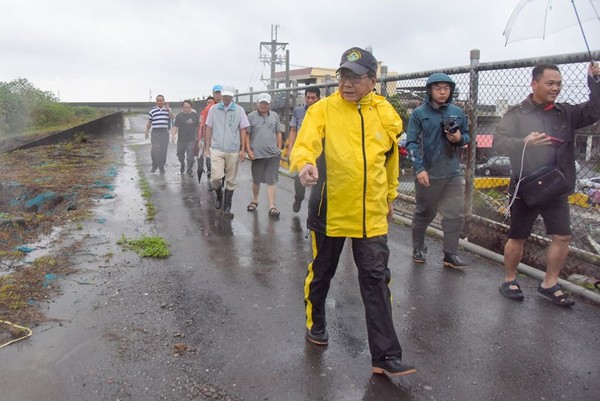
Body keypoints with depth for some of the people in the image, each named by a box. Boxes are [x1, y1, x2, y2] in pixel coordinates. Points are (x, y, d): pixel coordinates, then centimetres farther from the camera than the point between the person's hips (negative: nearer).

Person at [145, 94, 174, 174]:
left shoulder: (167, 109, 10)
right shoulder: (152, 110, 7)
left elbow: (172, 117, -7)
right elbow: (149, 122, 12)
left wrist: (168, 109, -16)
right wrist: (147, 132, 9)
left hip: (164, 132, 1)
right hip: (155, 132, -1)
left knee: (163, 151, 3)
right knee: (155, 150, -13)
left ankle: (161, 167, 17)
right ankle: (155, 165, 8)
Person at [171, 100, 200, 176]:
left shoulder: (195, 115, 5)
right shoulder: (179, 115, -1)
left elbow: (198, 126, 15)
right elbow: (175, 126, -9)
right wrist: (173, 135, -26)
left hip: (191, 140, 0)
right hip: (181, 140, 1)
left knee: (190, 157, -8)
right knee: (180, 156, 13)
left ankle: (189, 170, 9)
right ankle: (182, 165, 43)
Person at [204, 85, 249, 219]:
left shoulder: (239, 110, 2)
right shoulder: (213, 109, 4)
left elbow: (242, 130, 5)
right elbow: (209, 129, 10)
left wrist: (242, 150, 0)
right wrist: (207, 148, 7)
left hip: (233, 151, 0)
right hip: (217, 149, 0)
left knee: (230, 181, 5)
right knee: (215, 177, -11)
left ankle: (227, 208, 16)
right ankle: (219, 196, 20)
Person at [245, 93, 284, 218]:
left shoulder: (275, 116, 8)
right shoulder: (251, 116, 0)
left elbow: (278, 133, 13)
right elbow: (247, 135, 0)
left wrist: (279, 149, 10)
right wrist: (248, 150, -7)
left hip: (273, 154, 1)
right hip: (257, 154, -1)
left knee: (271, 181, 0)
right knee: (256, 180, 14)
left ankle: (272, 206, 0)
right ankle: (254, 200, 34)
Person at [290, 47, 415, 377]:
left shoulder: (386, 114, 3)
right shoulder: (322, 110, -7)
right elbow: (304, 143, -23)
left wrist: (390, 195, 23)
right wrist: (304, 165, -45)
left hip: (371, 213, 2)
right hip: (329, 210, -2)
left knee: (376, 280, 2)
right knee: (321, 273, 16)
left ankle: (385, 356, 11)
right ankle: (315, 323, 43)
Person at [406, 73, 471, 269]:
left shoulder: (458, 112, 6)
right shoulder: (419, 113, -6)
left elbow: (467, 136, 15)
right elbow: (412, 143, -10)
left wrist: (460, 138, -9)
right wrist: (419, 169, -19)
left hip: (453, 173, 4)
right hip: (427, 173, -3)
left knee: (455, 214, 1)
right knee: (424, 213, 11)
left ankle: (450, 254, 12)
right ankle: (418, 248, 29)